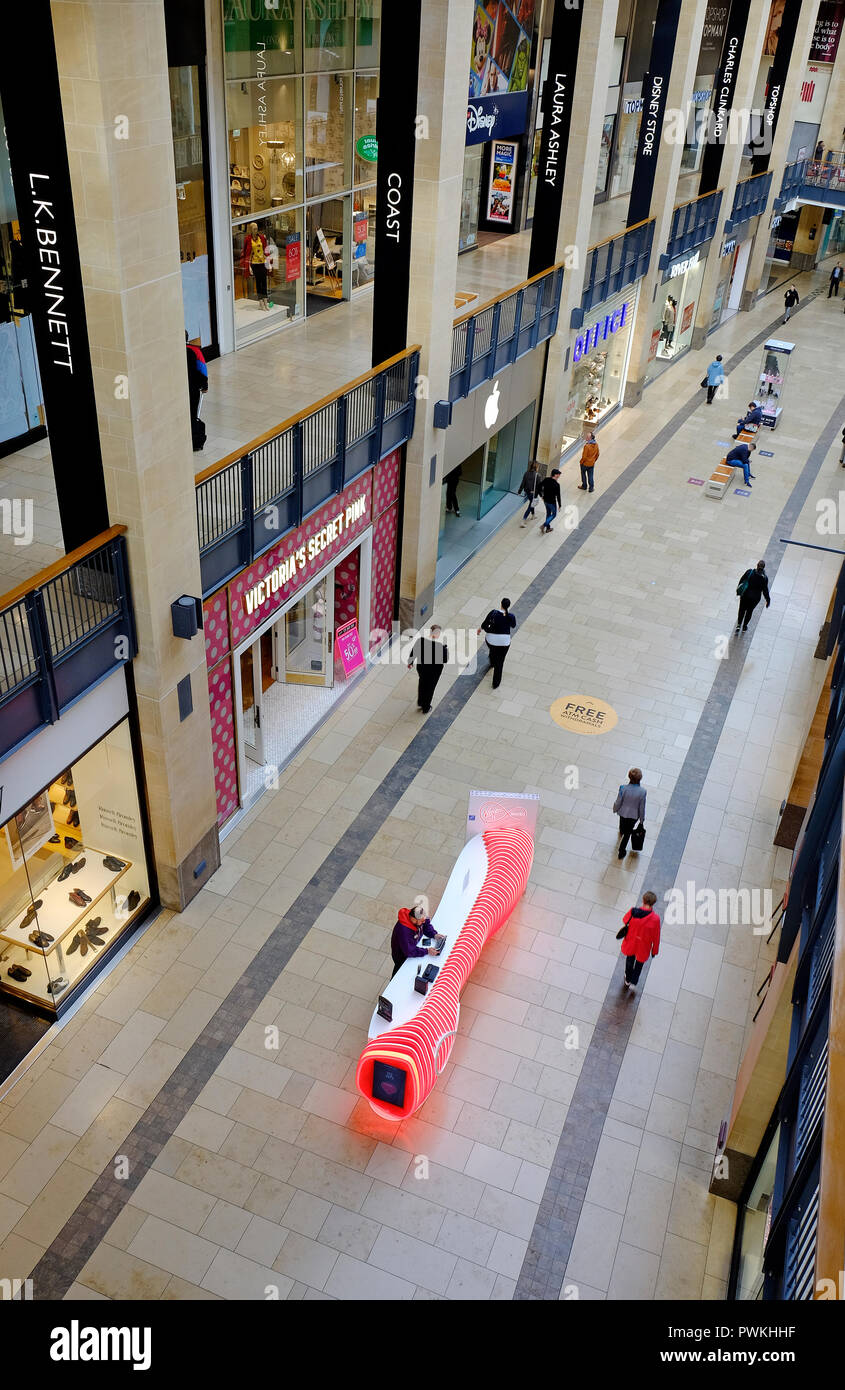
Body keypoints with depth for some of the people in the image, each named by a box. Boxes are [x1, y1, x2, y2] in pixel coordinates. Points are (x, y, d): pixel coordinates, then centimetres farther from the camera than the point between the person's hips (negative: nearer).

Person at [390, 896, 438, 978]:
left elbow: (426, 925, -1)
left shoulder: (419, 917, -24)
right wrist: (427, 951, -33)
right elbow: (409, 951, -36)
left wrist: (434, 934, -17)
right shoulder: (403, 930, -44)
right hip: (401, 955, -7)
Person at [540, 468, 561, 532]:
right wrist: (559, 505, -8)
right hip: (552, 502, -6)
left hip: (545, 500, 6)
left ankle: (548, 528, 37)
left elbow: (539, 487, 1)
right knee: (554, 514, 16)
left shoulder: (546, 480, -9)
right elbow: (558, 496, -19)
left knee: (548, 513, 25)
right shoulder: (557, 485, -25)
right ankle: (544, 525, 2)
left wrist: (541, 495, 15)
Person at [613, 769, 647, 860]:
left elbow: (618, 802, -16)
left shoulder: (623, 788, -30)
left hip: (623, 812, 1)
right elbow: (642, 807, -15)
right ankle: (621, 852, 31)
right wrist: (642, 819, 2)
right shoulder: (642, 791, -29)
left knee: (622, 823, 36)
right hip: (634, 815, -1)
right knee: (628, 832, 21)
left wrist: (615, 809, 7)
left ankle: (621, 832, 70)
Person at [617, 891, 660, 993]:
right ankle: (633, 984, 33)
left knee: (629, 961, 30)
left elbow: (625, 920, -3)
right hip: (643, 947, -2)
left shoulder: (633, 912, -25)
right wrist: (654, 950, 1)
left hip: (630, 943, 2)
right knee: (639, 964, 28)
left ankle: (627, 981, 51)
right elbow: (656, 937, -15)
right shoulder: (655, 918, -29)